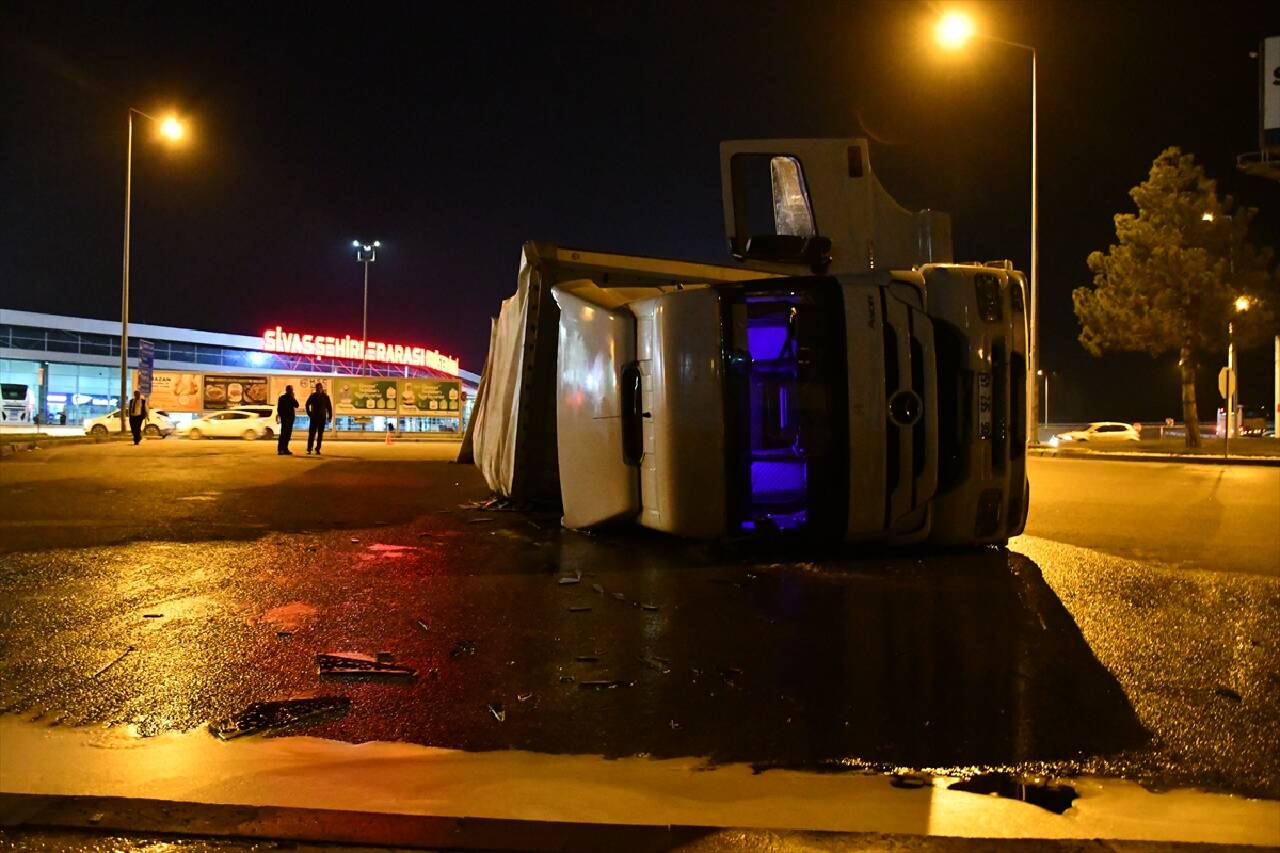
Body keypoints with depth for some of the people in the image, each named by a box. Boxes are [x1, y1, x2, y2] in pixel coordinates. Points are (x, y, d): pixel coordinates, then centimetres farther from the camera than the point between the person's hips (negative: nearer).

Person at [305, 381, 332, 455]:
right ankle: (309, 449, -4)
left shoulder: (326, 397, 1)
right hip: (314, 418, -1)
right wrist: (309, 413, 3)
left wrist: (330, 416, 1)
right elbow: (307, 405, 11)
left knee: (320, 434, 3)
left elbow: (329, 407, 7)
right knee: (312, 433, -5)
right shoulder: (312, 396, 0)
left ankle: (318, 449, 9)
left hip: (322, 418, 1)